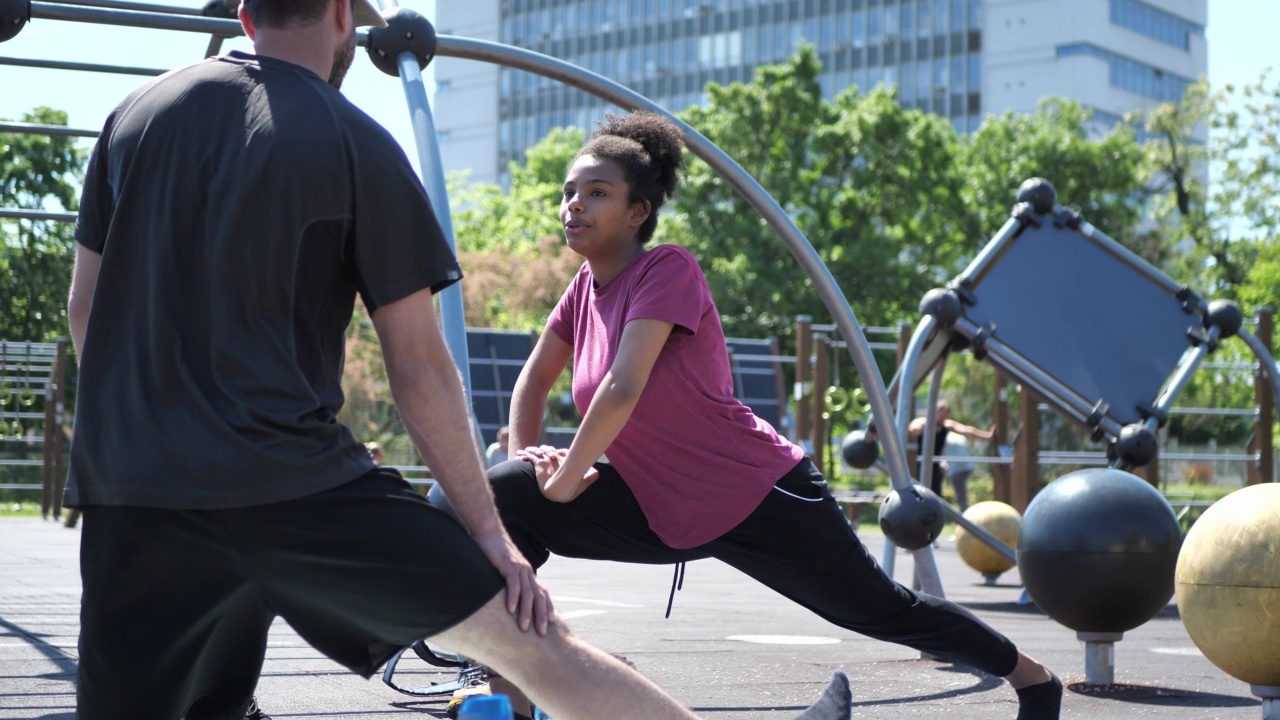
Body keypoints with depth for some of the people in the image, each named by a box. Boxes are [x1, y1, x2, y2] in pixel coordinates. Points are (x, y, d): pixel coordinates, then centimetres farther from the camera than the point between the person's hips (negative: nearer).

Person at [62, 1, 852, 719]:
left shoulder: (135, 115, 11)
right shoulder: (357, 146, -2)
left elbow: (87, 310, 16)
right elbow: (421, 372, -2)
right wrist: (488, 533, 5)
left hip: (128, 494, 4)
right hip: (291, 482, -4)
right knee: (534, 644, 3)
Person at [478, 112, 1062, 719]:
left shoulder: (669, 270, -19)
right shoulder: (585, 286, 4)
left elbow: (622, 389, -28)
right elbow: (535, 379, 15)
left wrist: (565, 479, -19)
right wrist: (525, 461, -2)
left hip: (761, 499, -7)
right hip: (662, 512, 7)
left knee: (883, 611, 7)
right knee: (505, 499, -9)